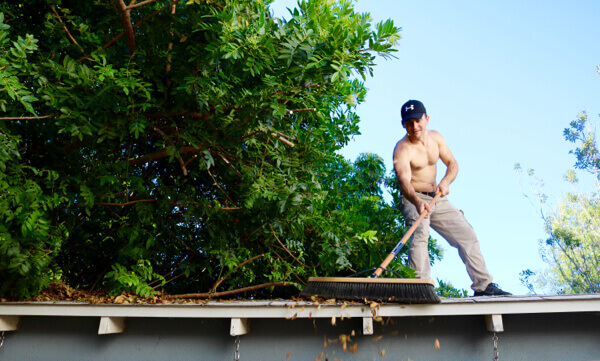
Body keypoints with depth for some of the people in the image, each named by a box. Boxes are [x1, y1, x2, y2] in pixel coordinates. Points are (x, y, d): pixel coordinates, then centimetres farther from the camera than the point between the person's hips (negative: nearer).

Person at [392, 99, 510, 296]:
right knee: (419, 234, -33)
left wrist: (445, 181, -19)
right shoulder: (402, 149, -20)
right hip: (414, 200, -6)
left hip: (437, 199, 7)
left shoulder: (435, 137, 2)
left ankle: (483, 285, 14)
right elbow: (404, 181, -35)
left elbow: (452, 163, 4)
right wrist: (418, 203, -55)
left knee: (467, 235, 5)